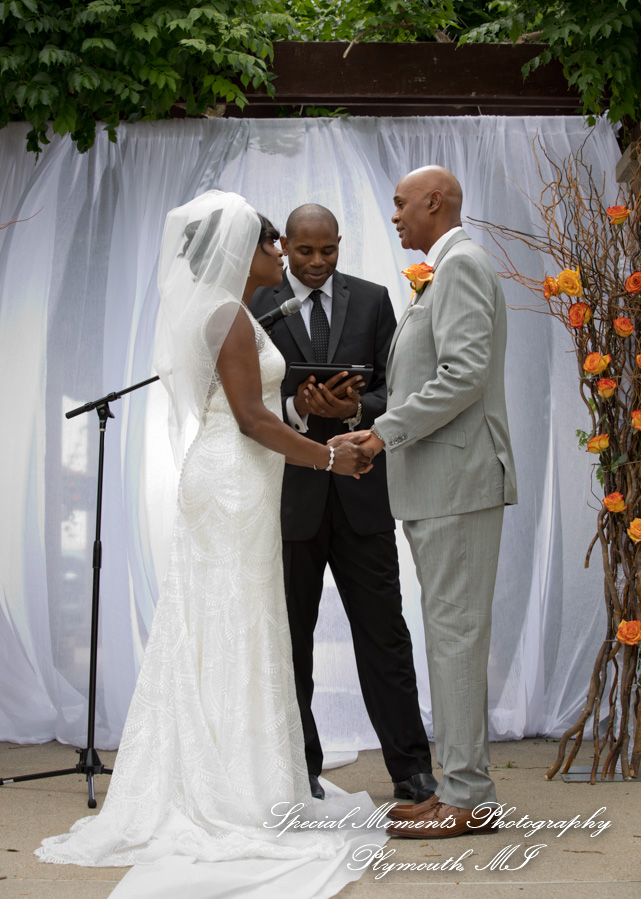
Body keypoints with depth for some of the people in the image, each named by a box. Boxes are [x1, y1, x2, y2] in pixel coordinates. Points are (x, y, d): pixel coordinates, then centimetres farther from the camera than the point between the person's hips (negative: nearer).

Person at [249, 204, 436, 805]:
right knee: (290, 639, 6)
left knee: (383, 632, 1)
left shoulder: (372, 300, 8)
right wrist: (295, 410, -20)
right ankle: (299, 771, 16)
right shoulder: (256, 309, 4)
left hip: (361, 490, 1)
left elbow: (395, 387, 5)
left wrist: (356, 409, -15)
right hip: (289, 491, 0)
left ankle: (411, 770, 6)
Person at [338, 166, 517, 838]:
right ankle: (461, 787, 16)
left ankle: (464, 797, -4)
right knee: (451, 633, 11)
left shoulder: (461, 266, -10)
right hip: (437, 486, 10)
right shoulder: (443, 274, 22)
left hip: (458, 480, -10)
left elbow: (465, 373, -20)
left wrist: (388, 430, -17)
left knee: (456, 632, -8)